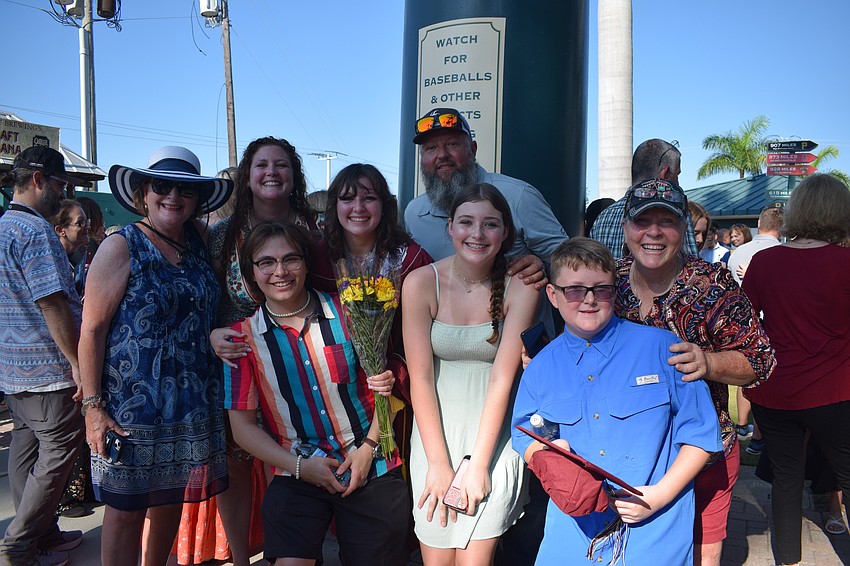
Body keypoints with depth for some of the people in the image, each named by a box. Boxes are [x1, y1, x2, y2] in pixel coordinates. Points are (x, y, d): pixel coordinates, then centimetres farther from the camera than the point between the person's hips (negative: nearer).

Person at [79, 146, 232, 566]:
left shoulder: (200, 246, 7)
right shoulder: (121, 247, -8)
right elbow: (92, 329, -11)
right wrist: (93, 405, -14)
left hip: (193, 403, 5)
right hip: (132, 403, -5)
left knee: (171, 500, 16)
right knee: (125, 508, 6)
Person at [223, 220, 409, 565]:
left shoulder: (344, 311, -3)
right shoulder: (243, 336, -4)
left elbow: (383, 381, 3)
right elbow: (243, 426, -1)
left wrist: (369, 446, -7)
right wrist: (300, 467, -10)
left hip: (373, 470, 1)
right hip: (298, 476, 0)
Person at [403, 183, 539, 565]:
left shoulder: (519, 288, -8)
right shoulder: (421, 283, -8)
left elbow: (503, 378, -10)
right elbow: (421, 377, -9)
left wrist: (478, 464, -13)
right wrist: (439, 464, -11)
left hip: (494, 437, 0)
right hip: (435, 433, 1)